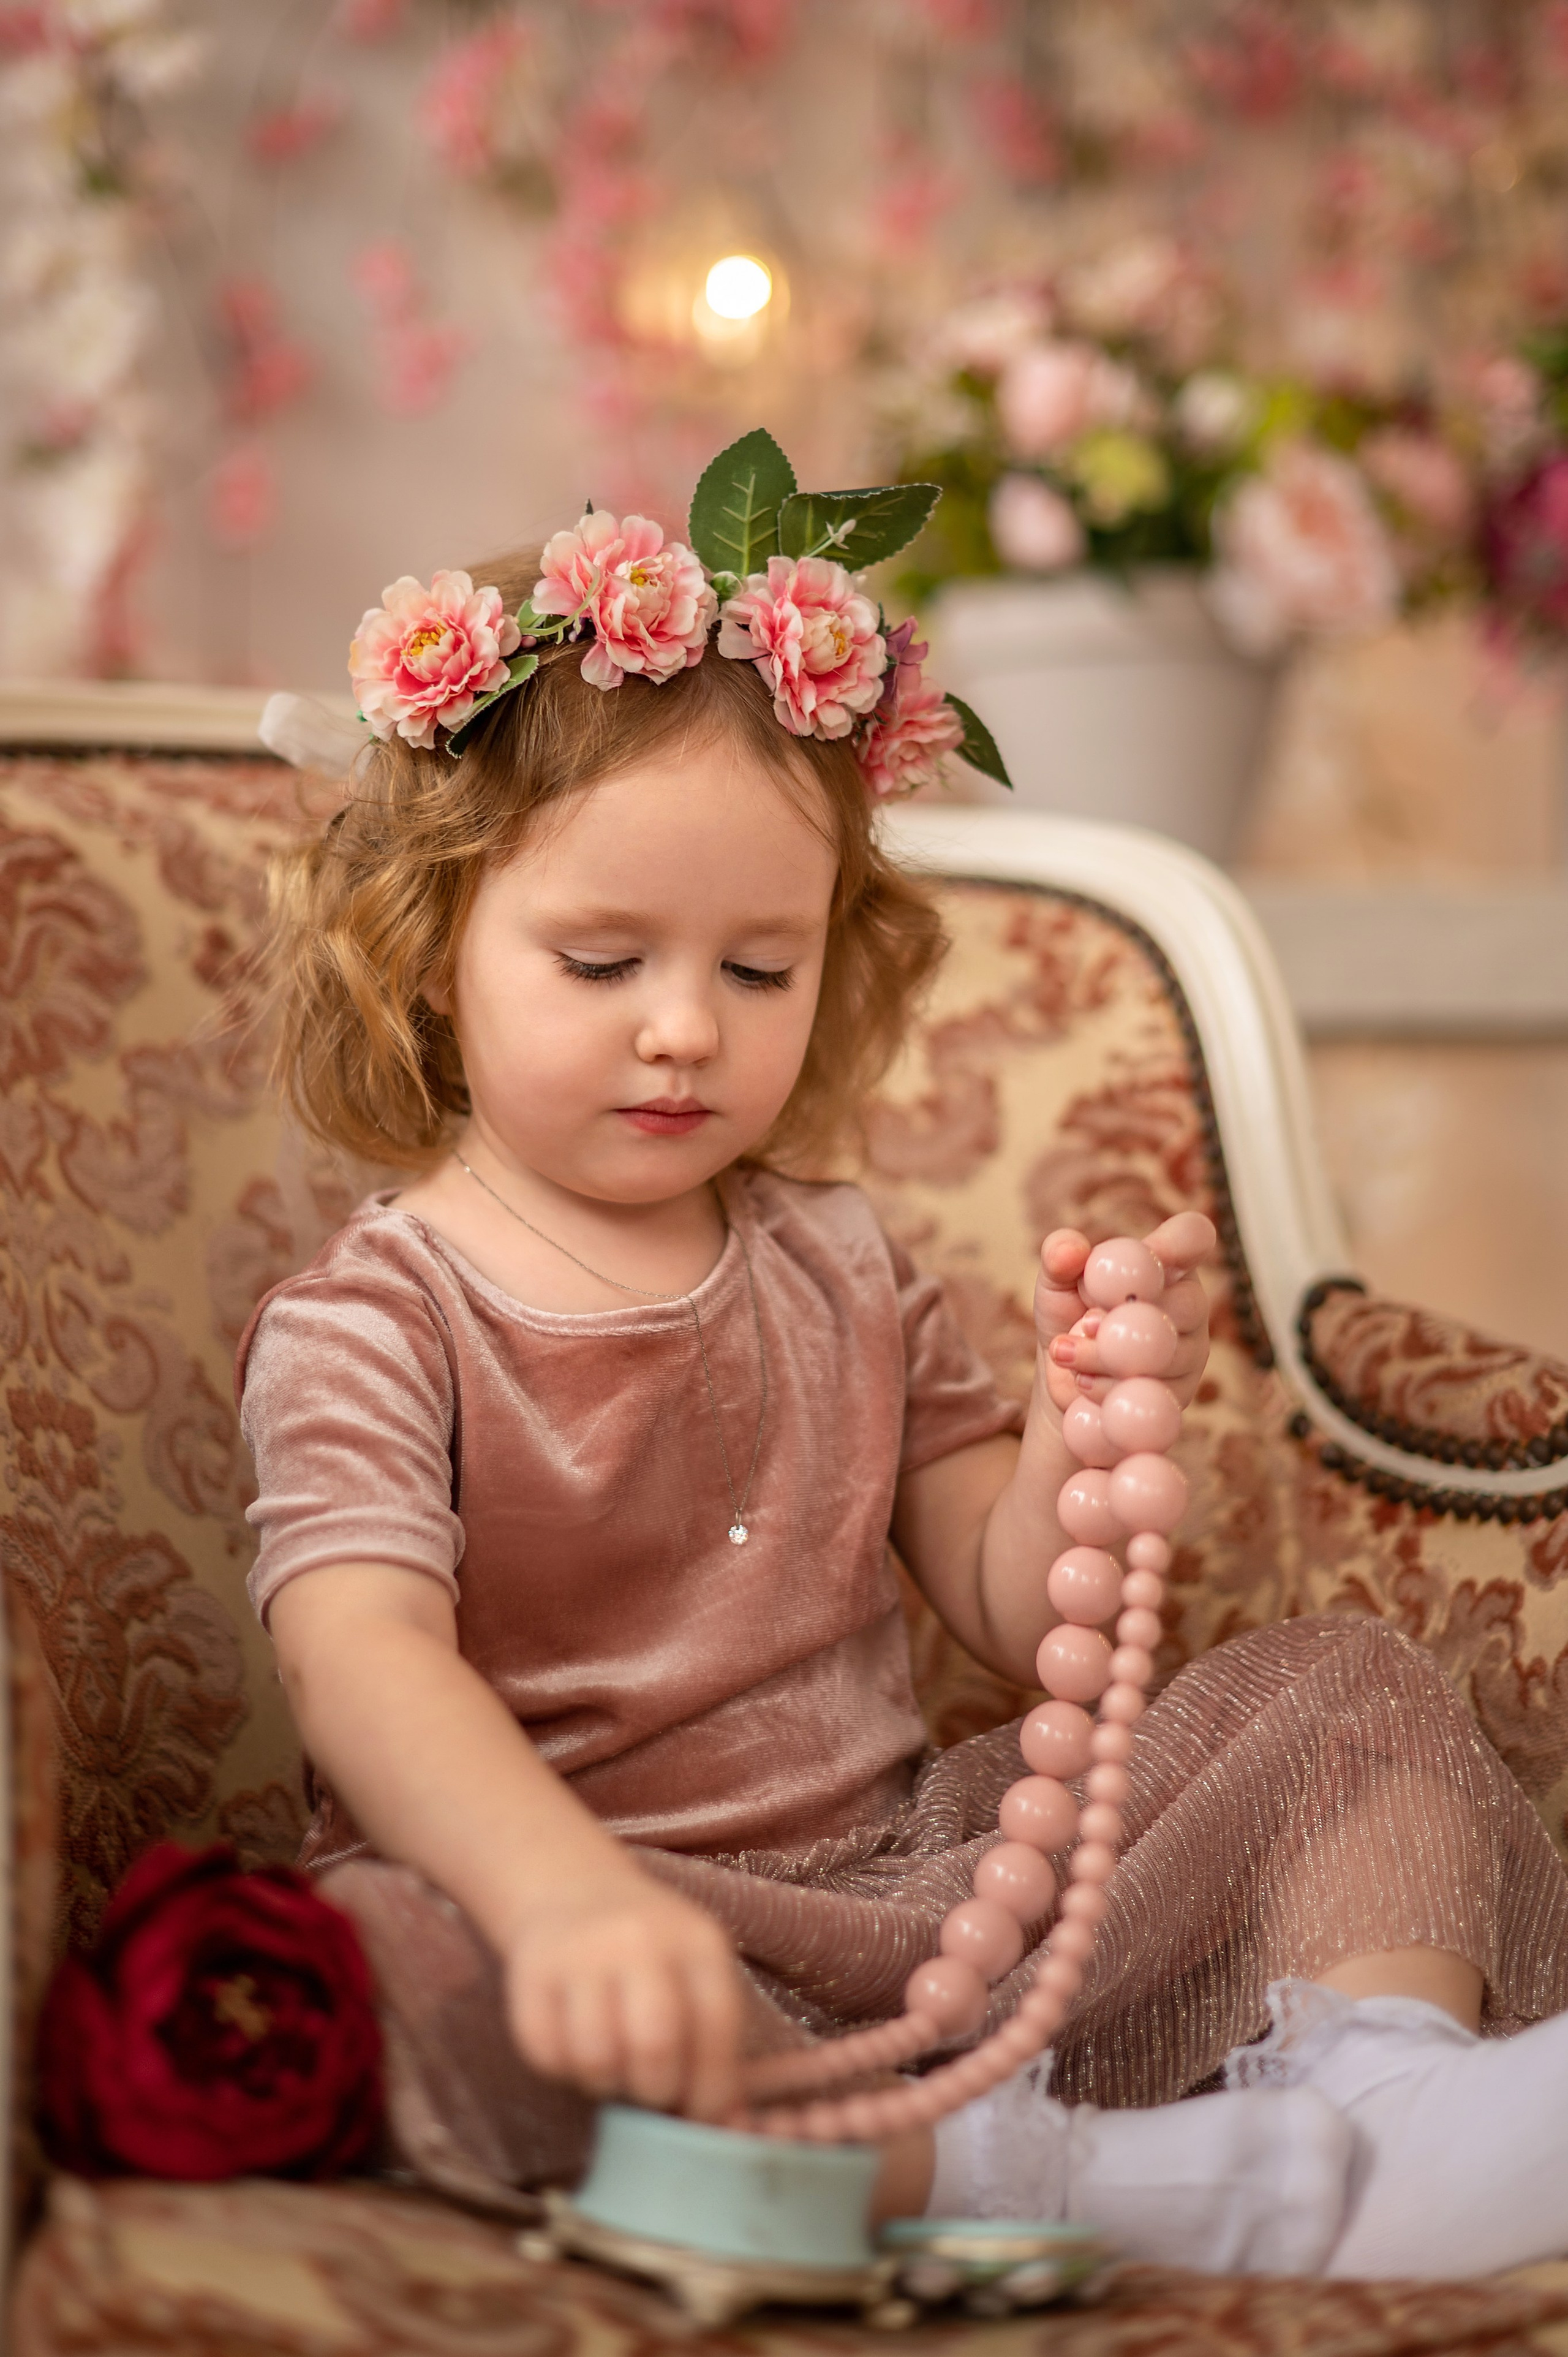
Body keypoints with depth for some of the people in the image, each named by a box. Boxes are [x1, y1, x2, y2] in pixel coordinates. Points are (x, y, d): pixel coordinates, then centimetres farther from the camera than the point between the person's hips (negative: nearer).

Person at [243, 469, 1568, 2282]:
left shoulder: (837, 1271, 13)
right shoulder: (368, 1325, -5)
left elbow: (1020, 1627, 11)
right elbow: (363, 1657, -25)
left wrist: (1086, 1431, -11)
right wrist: (568, 1900, -45)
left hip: (916, 1864, 6)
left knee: (1349, 1687, 0)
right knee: (382, 1961, -37)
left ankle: (1375, 2079, -28)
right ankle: (1030, 2177, -42)